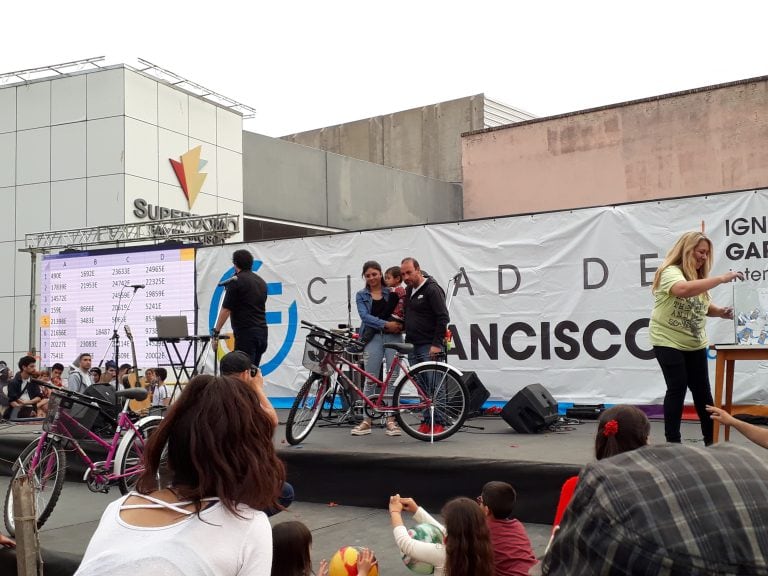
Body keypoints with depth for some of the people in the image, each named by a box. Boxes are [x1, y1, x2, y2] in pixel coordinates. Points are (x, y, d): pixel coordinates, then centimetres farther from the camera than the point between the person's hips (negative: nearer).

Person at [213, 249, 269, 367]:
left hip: (246, 332, -8)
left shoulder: (236, 281, -7)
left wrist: (216, 332, -6)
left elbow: (226, 309, -10)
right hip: (262, 331, 8)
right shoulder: (261, 281, 16)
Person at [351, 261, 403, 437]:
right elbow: (365, 316, -6)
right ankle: (366, 421, 6)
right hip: (373, 338, 0)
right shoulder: (361, 295, 9)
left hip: (393, 337, 0)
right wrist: (386, 324, -17)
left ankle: (391, 420, 5)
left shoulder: (392, 292, 8)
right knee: (370, 380, 0)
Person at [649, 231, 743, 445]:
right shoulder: (670, 272, -17)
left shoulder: (699, 277, 8)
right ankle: (672, 440, 3)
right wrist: (721, 279, -38)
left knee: (701, 389, 10)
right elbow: (683, 290, -39)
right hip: (668, 342, -7)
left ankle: (711, 439, 20)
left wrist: (719, 311, -3)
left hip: (695, 343, 7)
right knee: (678, 387, -7)